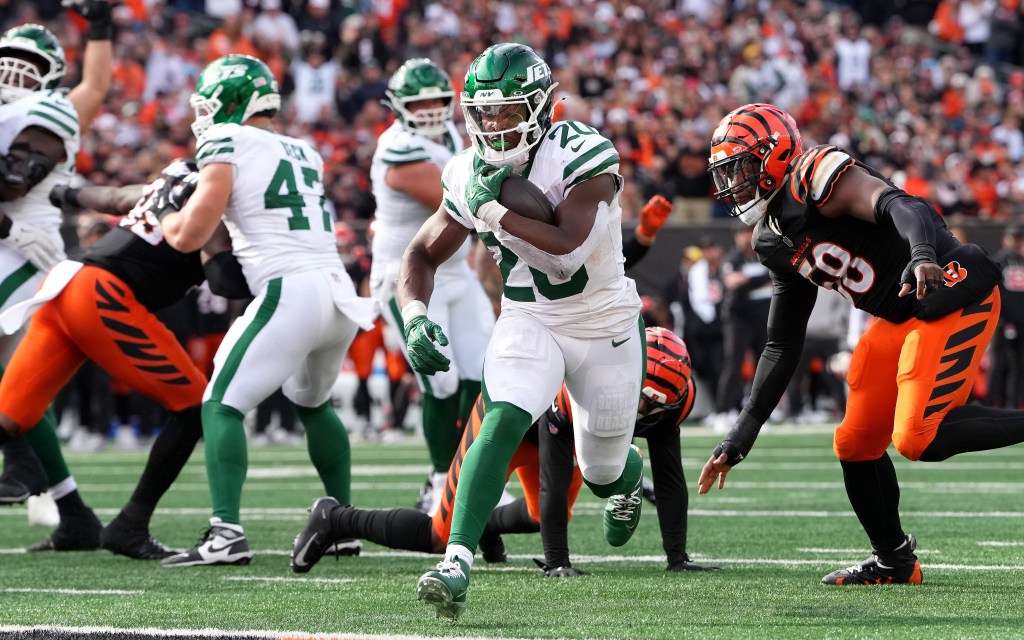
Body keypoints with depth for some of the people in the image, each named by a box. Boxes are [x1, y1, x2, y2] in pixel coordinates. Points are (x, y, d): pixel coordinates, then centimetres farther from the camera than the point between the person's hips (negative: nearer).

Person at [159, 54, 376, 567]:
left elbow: (189, 236, -2)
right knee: (312, 403, 29)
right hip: (341, 293, 7)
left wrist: (160, 215, 17)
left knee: (222, 405, -5)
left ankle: (227, 534, -19)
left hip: (290, 291, -7)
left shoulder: (227, 143, 1)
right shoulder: (305, 154, 21)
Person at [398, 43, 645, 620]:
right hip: (529, 322, 2)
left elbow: (564, 248, -38)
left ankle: (630, 473, 54)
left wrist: (494, 211, -32)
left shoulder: (583, 157, -25)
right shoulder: (474, 175, -10)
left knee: (604, 474, 15)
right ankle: (457, 564, -32)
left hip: (605, 327, -2)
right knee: (503, 423, -27)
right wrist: (415, 316, -17)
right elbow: (424, 254, 2)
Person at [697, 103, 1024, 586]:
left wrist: (923, 256, -51)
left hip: (952, 291, -10)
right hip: (900, 322, 10)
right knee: (856, 446, 12)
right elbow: (782, 347, 21)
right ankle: (893, 562, 29)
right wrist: (740, 436, 18)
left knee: (919, 439, -22)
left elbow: (900, 206, -29)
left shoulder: (817, 179, -12)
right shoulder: (775, 244, 15)